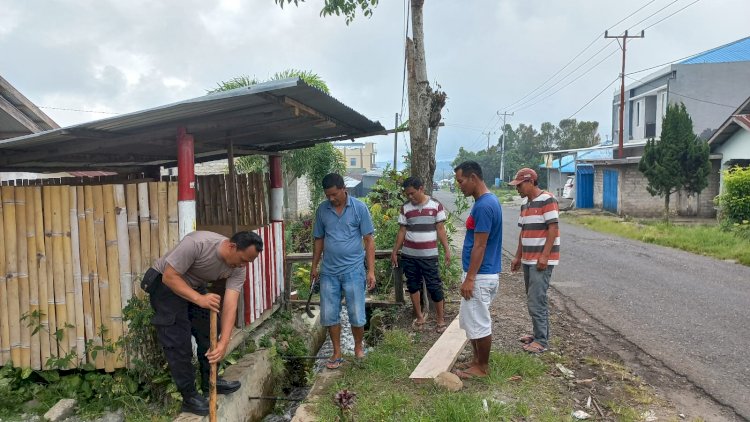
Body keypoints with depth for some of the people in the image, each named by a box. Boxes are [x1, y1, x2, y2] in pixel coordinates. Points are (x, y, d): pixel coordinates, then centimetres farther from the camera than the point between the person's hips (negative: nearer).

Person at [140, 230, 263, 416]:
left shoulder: (238, 269, -18)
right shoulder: (197, 243, -37)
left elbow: (230, 304, -24)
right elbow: (169, 277, -31)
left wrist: (223, 342, -33)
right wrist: (199, 299, -40)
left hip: (195, 287, 6)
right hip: (165, 284, -6)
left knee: (209, 331, 7)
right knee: (178, 341, -8)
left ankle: (210, 382, 25)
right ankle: (189, 397, 4)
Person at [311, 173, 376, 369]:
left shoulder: (359, 208, -7)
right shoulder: (322, 209, 2)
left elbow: (368, 240, -5)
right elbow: (318, 240, 12)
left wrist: (371, 270, -8)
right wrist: (314, 266, 12)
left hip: (353, 270, -3)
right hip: (328, 272, 3)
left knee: (357, 316, 2)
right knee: (329, 315, 7)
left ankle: (359, 345, 29)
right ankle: (337, 353, 23)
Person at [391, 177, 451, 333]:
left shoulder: (436, 205, -4)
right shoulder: (405, 208, 1)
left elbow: (441, 229, -2)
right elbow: (402, 231, 6)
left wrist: (447, 249, -6)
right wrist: (394, 252, 5)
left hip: (429, 255, -3)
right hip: (409, 255, 3)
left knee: (434, 286, 0)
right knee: (413, 285, 10)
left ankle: (440, 319, 13)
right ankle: (419, 316, 24)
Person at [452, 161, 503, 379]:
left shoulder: (483, 206, -21)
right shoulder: (487, 201, 11)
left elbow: (479, 246, -22)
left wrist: (469, 278, -18)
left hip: (480, 276, -10)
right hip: (484, 273, 10)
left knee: (478, 322, 3)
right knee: (472, 320, 19)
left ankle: (482, 367, 17)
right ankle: (478, 360, 30)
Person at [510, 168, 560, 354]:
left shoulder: (547, 199, -12)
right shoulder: (525, 203, 14)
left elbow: (553, 228, -17)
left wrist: (544, 256, -21)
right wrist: (518, 256, 17)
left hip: (541, 260, -9)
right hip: (528, 259, 9)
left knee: (536, 301, -8)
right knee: (535, 300, 14)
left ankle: (542, 340, 1)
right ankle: (540, 334, 24)